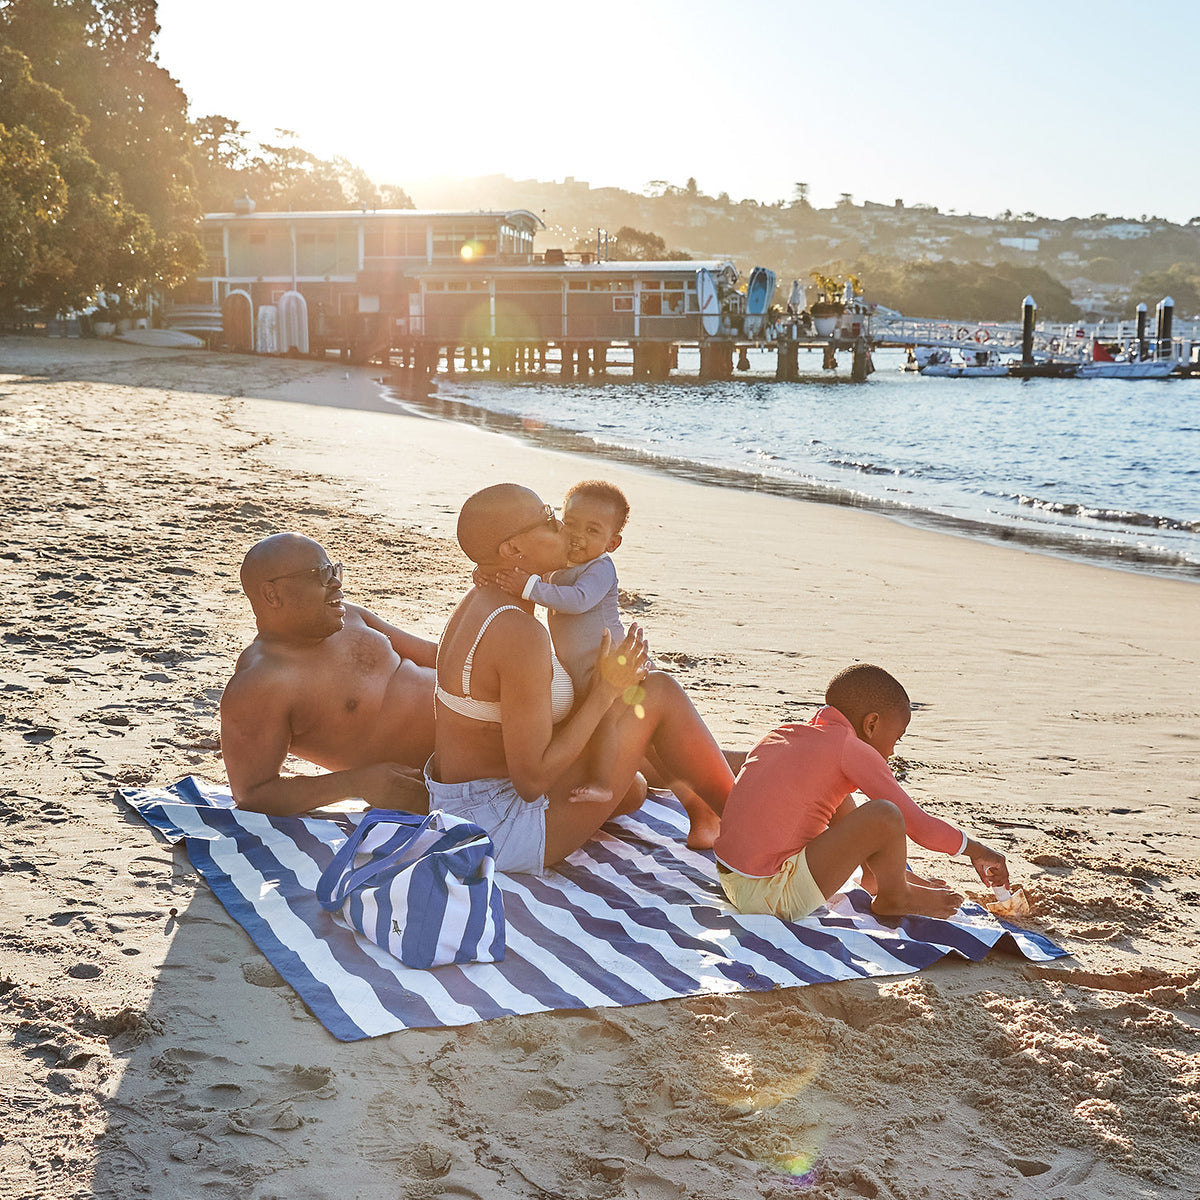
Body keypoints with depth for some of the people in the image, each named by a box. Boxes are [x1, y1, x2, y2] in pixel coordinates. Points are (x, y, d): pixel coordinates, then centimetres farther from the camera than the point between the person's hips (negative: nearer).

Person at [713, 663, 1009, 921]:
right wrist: (974, 849, 11)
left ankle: (874, 876, 38)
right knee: (885, 816, -16)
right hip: (774, 897, -9)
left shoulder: (784, 734, 14)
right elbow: (918, 824, -6)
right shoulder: (853, 751, -8)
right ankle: (893, 896, 10)